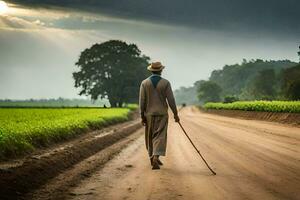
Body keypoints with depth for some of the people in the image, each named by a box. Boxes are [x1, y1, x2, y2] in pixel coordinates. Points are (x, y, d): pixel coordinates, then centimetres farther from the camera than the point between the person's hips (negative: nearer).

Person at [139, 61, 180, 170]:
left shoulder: (144, 83, -2)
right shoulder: (166, 83, -5)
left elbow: (142, 101, -4)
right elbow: (171, 100, -6)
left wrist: (142, 116, 1)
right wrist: (175, 114, 2)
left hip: (149, 114, 2)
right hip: (162, 114, -2)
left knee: (150, 137, 16)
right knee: (160, 137, -4)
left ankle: (152, 158, 27)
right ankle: (155, 158, -21)